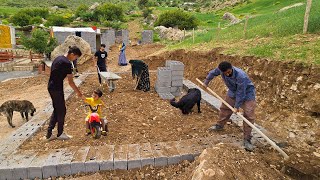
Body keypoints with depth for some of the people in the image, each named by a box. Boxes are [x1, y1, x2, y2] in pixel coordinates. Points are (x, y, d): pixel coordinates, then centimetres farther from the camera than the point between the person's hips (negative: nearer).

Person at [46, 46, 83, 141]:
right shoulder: (67, 63, -17)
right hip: (57, 89, -9)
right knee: (61, 111, 4)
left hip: (51, 87, 9)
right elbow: (70, 82, -16)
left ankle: (49, 134, 20)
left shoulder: (58, 58, 12)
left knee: (56, 110, 16)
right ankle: (60, 134, 17)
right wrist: (78, 92, -5)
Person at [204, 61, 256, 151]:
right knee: (225, 108, 17)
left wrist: (237, 106, -19)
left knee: (249, 115, -13)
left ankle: (247, 140, -6)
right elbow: (213, 73, 1)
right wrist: (206, 82, 15)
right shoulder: (221, 69, -23)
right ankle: (220, 125, 41)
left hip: (247, 93, -6)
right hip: (233, 91, 6)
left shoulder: (241, 76, -39)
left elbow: (241, 93, -29)